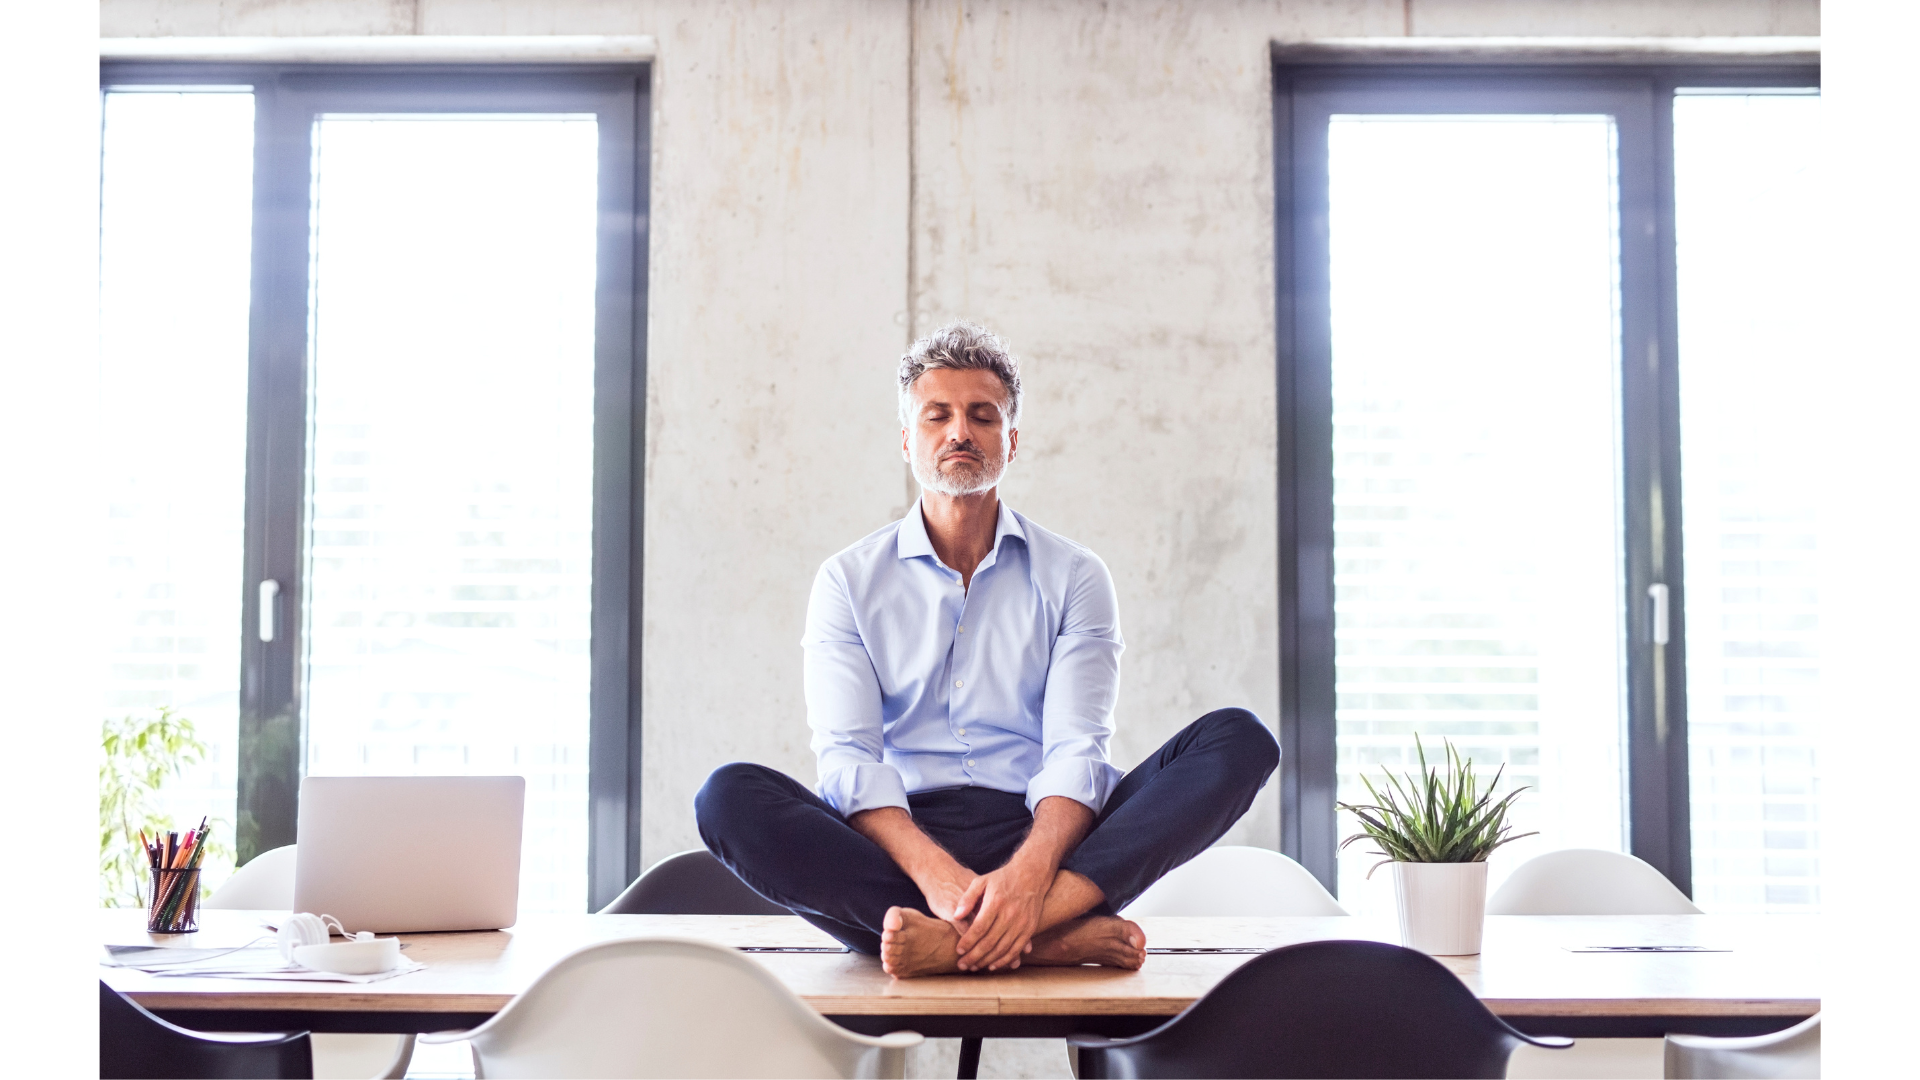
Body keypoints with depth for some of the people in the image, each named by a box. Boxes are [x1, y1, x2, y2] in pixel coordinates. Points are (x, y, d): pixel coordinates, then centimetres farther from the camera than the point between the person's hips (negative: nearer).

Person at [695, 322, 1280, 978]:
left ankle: (951, 940, -39)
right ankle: (1048, 935, -36)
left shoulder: (1074, 577, 9)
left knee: (1241, 738, -20)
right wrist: (936, 873, -26)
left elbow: (1076, 748, -4)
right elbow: (846, 757, -5)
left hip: (1041, 834, 1)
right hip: (899, 843, 0)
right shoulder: (848, 580, 9)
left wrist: (1030, 872, -27)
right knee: (728, 796, -28)